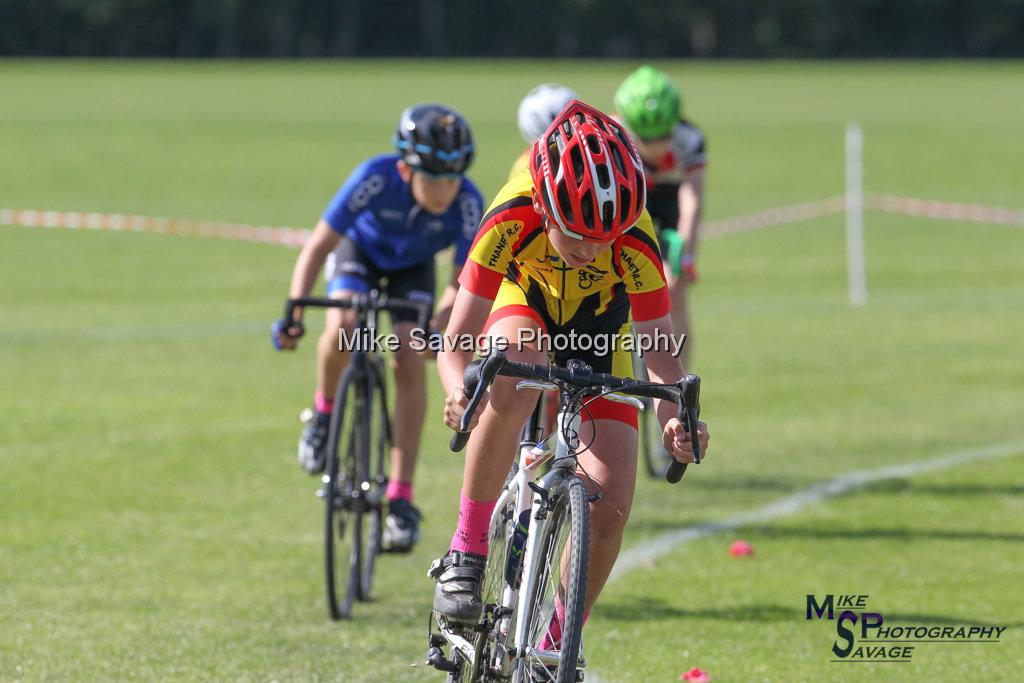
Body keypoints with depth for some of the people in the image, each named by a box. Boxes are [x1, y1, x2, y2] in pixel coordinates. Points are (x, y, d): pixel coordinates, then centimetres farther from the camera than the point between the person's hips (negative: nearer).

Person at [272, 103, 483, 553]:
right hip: (360, 251, -1)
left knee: (410, 360, -17)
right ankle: (324, 410, 1)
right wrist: (293, 313, -41)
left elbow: (463, 280, -25)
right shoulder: (375, 178, -37)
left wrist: (439, 326, -45)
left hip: (413, 268, 1)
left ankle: (400, 498, -11)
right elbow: (318, 246, -30)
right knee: (343, 326, -31)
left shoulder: (467, 202, -33)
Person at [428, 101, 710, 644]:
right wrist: (461, 391, -57)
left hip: (599, 328, 1)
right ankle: (466, 551, -28)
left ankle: (554, 647, 10)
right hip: (525, 302, -1)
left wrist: (674, 415, -50)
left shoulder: (635, 243, -34)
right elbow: (456, 342, -35)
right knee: (517, 368, -40)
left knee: (610, 503, -14)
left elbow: (659, 348, -29)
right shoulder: (511, 220, -36)